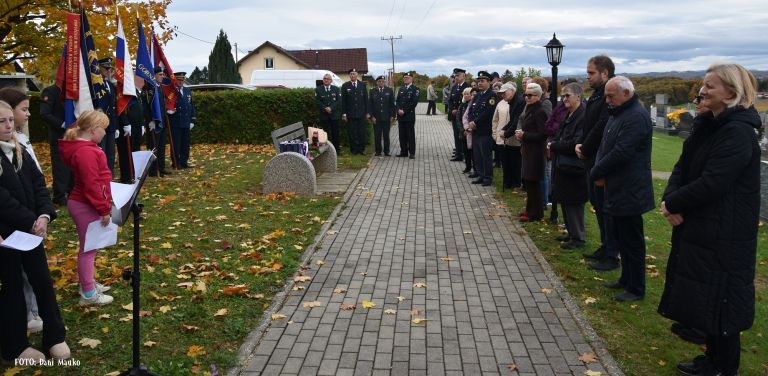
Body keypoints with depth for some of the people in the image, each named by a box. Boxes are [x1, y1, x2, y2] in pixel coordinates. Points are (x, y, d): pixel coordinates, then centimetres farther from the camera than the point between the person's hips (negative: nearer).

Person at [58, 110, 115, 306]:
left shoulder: (85, 147, 10)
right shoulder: (86, 152, -23)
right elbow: (91, 185, -26)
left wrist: (103, 205, 20)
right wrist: (104, 209, -21)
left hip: (85, 205, 10)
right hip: (86, 207, -10)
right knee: (88, 249, -1)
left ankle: (88, 283, 33)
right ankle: (88, 294, 8)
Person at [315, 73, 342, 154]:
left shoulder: (336, 89, 8)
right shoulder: (318, 89, 7)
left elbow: (339, 100, -1)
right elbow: (317, 101, -1)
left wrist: (331, 108, -14)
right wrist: (325, 108, -14)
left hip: (334, 115, 0)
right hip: (323, 115, 0)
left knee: (335, 132, 2)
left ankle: (337, 149, 9)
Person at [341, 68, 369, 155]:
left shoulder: (362, 85, 8)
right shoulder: (345, 86, 4)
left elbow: (366, 99, 8)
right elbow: (343, 101, 2)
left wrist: (367, 112, 4)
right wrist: (344, 114, -3)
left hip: (361, 113, 1)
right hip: (350, 114, -1)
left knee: (362, 132, 2)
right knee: (352, 133, 2)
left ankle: (361, 149, 13)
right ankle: (354, 149, 12)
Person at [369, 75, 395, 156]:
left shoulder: (389, 91, 7)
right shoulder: (372, 91, 6)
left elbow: (392, 104, 6)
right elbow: (370, 105, 4)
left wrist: (392, 115, -1)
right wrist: (372, 116, -5)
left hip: (387, 117, 0)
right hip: (376, 118, 0)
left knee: (386, 135, 4)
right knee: (377, 135, 2)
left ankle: (386, 151, 12)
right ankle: (378, 151, 11)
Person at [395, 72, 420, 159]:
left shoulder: (415, 89, -3)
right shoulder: (401, 89, 16)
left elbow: (414, 102, -11)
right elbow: (397, 101, 12)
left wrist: (405, 111, -13)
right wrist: (399, 109, -7)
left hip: (410, 116, -5)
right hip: (401, 116, 6)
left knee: (410, 135, -2)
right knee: (402, 135, 7)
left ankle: (412, 153, 3)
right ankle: (404, 152, 15)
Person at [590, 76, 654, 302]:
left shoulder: (637, 117, -19)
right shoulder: (618, 114, 14)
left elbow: (620, 153, -24)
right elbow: (605, 146, 14)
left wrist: (595, 173, -13)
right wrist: (599, 171, -3)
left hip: (629, 193, -10)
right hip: (617, 190, 10)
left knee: (631, 241, 0)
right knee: (619, 236, 19)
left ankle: (636, 289, 11)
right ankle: (626, 279, 32)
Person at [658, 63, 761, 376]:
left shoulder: (738, 133, -19)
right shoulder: (706, 125, 10)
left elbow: (712, 183, -24)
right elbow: (682, 166, 8)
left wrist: (673, 204, -13)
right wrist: (670, 198, -9)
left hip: (723, 235, -9)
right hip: (696, 229, 9)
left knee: (718, 302, 3)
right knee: (698, 299, 17)